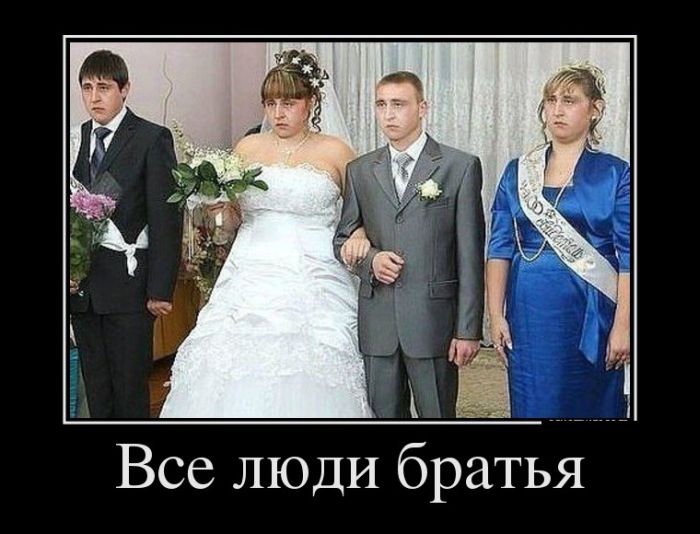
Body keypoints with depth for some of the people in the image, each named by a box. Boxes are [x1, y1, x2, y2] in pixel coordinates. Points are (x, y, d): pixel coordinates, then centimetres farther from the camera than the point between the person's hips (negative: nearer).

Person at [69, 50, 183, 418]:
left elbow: (166, 219, -8)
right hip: (82, 282, 5)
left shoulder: (152, 139, -5)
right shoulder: (76, 138, 11)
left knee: (130, 388, 2)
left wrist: (160, 290, -12)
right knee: (95, 388, 14)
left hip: (127, 280, -5)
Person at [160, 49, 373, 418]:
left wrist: (358, 236, -7)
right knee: (238, 382, -5)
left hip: (314, 287, -2)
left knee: (310, 382, -9)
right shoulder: (247, 148, 11)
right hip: (251, 281, 3)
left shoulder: (335, 152, 4)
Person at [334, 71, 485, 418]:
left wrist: (468, 329, -7)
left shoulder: (461, 167, -1)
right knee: (384, 414, 11)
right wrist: (369, 259, -7)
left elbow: (470, 255, -3)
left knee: (437, 414, 5)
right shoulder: (359, 171, 10)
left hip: (434, 321, -3)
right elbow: (342, 239, 16)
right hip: (376, 323, 3)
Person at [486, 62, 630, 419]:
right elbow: (500, 248, 4)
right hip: (529, 312, 2)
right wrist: (496, 315, -3)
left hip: (590, 313, -2)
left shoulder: (615, 174, 0)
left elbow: (628, 257, -5)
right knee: (532, 406, 6)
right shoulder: (517, 172, 7)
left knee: (590, 406, 8)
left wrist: (622, 326, -11)